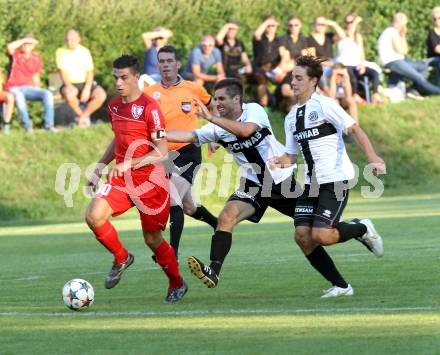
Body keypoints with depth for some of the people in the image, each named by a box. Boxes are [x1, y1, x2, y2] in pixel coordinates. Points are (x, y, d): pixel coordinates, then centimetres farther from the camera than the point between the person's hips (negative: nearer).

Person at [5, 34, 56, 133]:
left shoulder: (36, 57, 11)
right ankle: (27, 124, -30)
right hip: (14, 88, -4)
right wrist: (25, 40, -17)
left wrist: (37, 89, 2)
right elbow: (9, 47, -25)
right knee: (18, 96, -40)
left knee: (48, 94, -22)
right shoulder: (16, 54, -1)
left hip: (29, 88, 4)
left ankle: (49, 124, -24)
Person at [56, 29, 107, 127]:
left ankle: (83, 115, -9)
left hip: (85, 83, 2)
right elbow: (63, 72, -9)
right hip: (71, 84, -2)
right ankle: (80, 113, -9)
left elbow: (90, 72, -2)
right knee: (69, 94, -38)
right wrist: (68, 85, -29)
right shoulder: (61, 52, -1)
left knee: (101, 95, -27)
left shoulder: (85, 51, 4)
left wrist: (87, 88, -19)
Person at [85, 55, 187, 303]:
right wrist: (100, 168, 17)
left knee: (152, 238, 3)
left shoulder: (150, 108, -16)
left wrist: (129, 163, -27)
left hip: (151, 180, -6)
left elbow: (162, 153, -18)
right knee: (94, 216, -18)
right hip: (122, 179, 6)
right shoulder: (114, 106, 6)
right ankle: (121, 258, 8)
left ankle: (177, 284, 28)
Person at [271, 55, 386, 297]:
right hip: (311, 183, 7)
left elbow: (354, 129, -11)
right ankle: (341, 286, 8)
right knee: (302, 235, -9)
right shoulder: (291, 117, 15)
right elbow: (291, 155, 21)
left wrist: (373, 158, -25)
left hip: (335, 180, -7)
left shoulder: (324, 105, -7)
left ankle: (362, 229, 12)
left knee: (321, 235, -19)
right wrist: (279, 162, -3)